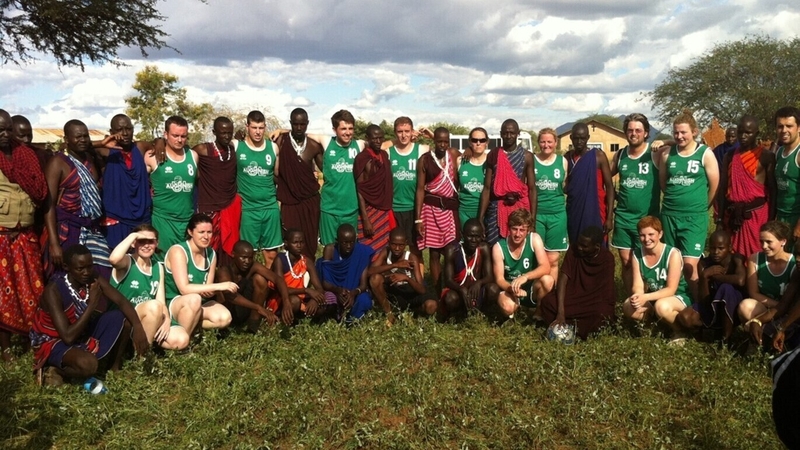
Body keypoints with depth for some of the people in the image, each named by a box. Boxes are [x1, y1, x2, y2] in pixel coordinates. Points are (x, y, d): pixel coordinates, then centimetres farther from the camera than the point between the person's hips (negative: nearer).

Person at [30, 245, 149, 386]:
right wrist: (92, 304, -31)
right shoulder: (54, 291, -29)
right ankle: (53, 370, -5)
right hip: (54, 342, -7)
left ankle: (115, 365, 2)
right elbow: (68, 337, -32)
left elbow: (122, 302, -15)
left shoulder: (94, 279, -13)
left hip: (83, 333, 7)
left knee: (123, 317, -12)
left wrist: (137, 327, -32)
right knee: (88, 364, -37)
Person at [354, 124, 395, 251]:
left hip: (385, 211, 6)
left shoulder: (385, 155, 9)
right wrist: (365, 219, -17)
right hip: (370, 211, -6)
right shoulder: (362, 158, -11)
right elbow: (360, 191, -13)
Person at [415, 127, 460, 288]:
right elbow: (420, 189, -2)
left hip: (451, 208, 2)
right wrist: (418, 218, -7)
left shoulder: (454, 154, 7)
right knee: (434, 253, 2)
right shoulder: (425, 159, 0)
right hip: (431, 209, -2)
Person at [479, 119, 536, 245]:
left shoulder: (527, 156, 2)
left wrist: (533, 219, -6)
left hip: (520, 208, -1)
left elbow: (532, 188, 2)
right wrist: (480, 218, -2)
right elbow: (487, 188, 4)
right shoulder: (493, 155, 5)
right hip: (496, 208, 1)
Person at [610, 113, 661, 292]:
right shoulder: (619, 155, 5)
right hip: (623, 217, 4)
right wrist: (615, 195, 8)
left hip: (647, 218, -4)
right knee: (626, 262, 9)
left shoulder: (655, 154, -6)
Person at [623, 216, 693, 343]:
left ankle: (680, 331, -7)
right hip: (653, 299, 5)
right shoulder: (637, 254, -7)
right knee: (628, 306, -23)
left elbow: (671, 289, -23)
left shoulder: (673, 254, -22)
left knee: (661, 306, -38)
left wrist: (646, 297, -38)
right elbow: (638, 286, -10)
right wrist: (637, 296, -35)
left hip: (679, 297, -5)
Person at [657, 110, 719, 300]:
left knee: (689, 265, -10)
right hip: (669, 215, 4)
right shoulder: (667, 154, 5)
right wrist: (675, 200, 13)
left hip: (695, 217, -3)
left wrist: (700, 206, 8)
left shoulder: (705, 154, -3)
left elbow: (714, 185, 0)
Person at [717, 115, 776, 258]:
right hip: (732, 214, 4)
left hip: (756, 213, -4)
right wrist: (720, 216, 7)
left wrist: (771, 219, -7)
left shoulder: (765, 156, -2)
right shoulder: (730, 156, 9)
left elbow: (772, 189, -2)